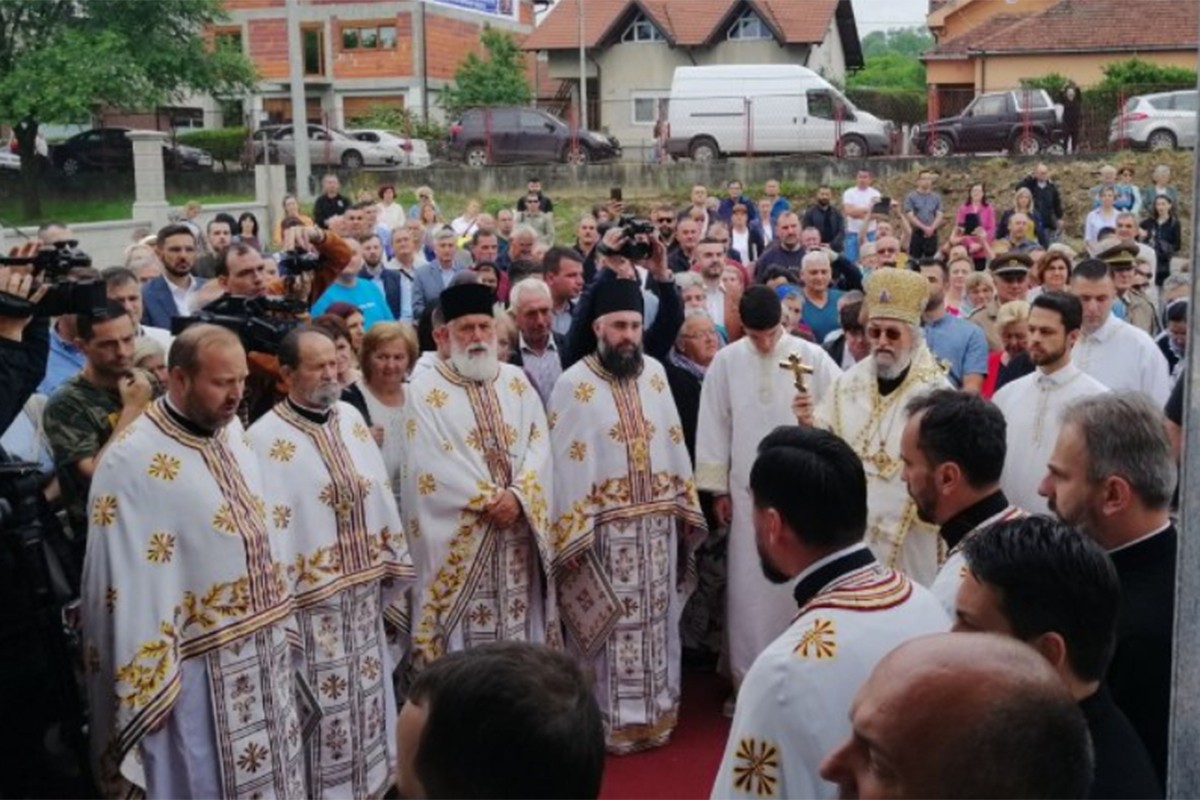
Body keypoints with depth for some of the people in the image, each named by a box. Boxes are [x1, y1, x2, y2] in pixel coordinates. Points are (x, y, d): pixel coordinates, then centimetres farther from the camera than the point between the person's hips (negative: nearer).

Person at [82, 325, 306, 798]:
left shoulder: (232, 433, 4)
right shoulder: (134, 462, -20)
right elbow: (128, 584, -19)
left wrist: (279, 623, 14)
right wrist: (148, 693, -15)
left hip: (263, 653, 8)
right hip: (199, 672, -7)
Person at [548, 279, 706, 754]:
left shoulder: (655, 373, 6)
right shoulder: (574, 384, -8)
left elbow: (674, 443, 10)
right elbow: (566, 463, -11)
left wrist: (686, 506, 7)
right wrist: (573, 533, -15)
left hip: (657, 522, 5)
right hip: (603, 527, -4)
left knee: (656, 617, 13)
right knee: (609, 623, 4)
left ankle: (655, 712, 27)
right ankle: (610, 719, 16)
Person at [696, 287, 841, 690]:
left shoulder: (812, 357, -6)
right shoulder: (725, 362, -1)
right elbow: (714, 426, 3)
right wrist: (718, 487, 4)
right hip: (748, 489, 1)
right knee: (749, 588, 5)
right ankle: (747, 679, 16)